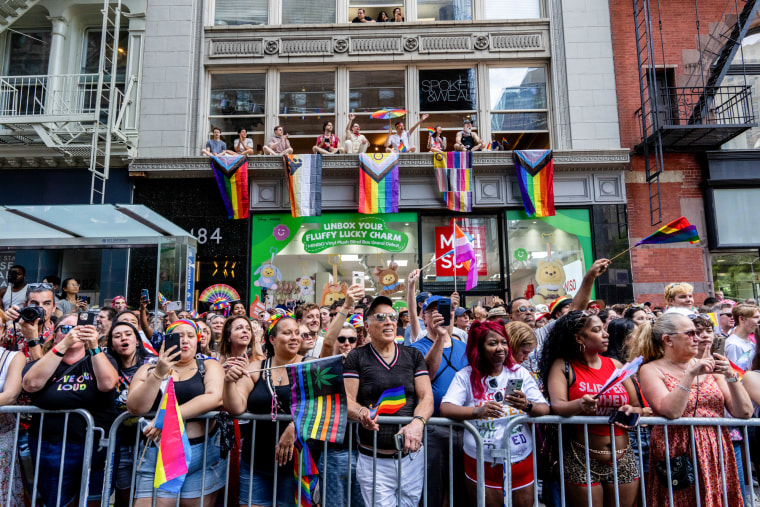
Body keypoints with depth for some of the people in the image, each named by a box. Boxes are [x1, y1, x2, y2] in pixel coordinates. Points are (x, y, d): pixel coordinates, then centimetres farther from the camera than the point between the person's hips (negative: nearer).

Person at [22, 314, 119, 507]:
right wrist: (64, 345, -25)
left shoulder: (101, 361, 5)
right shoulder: (42, 364, 6)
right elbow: (32, 383, -17)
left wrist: (94, 346, -27)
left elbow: (108, 383, -17)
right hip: (53, 450, 1)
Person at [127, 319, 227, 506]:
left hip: (204, 455, 0)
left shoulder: (209, 366, 5)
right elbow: (135, 408, -6)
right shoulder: (149, 369, 9)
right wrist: (159, 373, -18)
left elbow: (215, 398, -14)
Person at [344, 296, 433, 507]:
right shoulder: (356, 357, 1)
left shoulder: (413, 355, 7)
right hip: (373, 460, -2)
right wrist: (361, 412, -26)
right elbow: (347, 399, -5)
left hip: (411, 457, 3)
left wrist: (417, 422, -19)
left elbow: (426, 397, 0)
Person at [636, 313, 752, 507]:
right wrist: (691, 373, -23)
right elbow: (670, 412, -22)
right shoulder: (651, 370, -6)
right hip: (677, 460, -4)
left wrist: (730, 376, -10)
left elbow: (744, 412, 3)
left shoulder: (707, 366, 7)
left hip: (717, 457, 4)